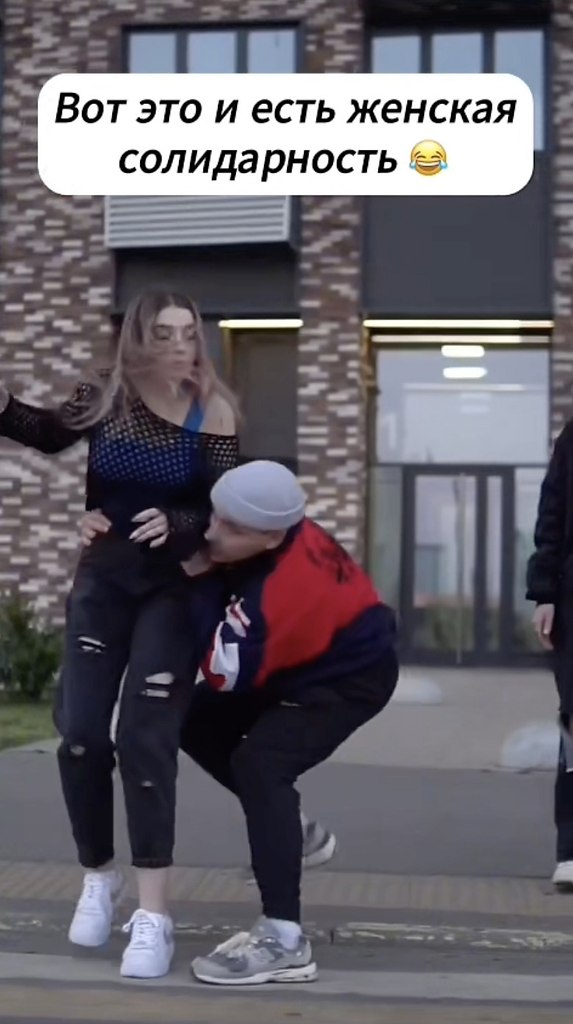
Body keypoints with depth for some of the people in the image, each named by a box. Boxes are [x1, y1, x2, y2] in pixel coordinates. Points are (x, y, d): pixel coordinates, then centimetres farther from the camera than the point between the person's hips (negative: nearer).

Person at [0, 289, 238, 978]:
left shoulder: (212, 414, -13)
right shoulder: (104, 394, -6)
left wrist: (174, 523, -31)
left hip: (173, 588, -3)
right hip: (102, 579, 3)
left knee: (144, 737, -11)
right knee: (79, 734, -2)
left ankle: (153, 915, -6)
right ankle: (98, 877, 22)